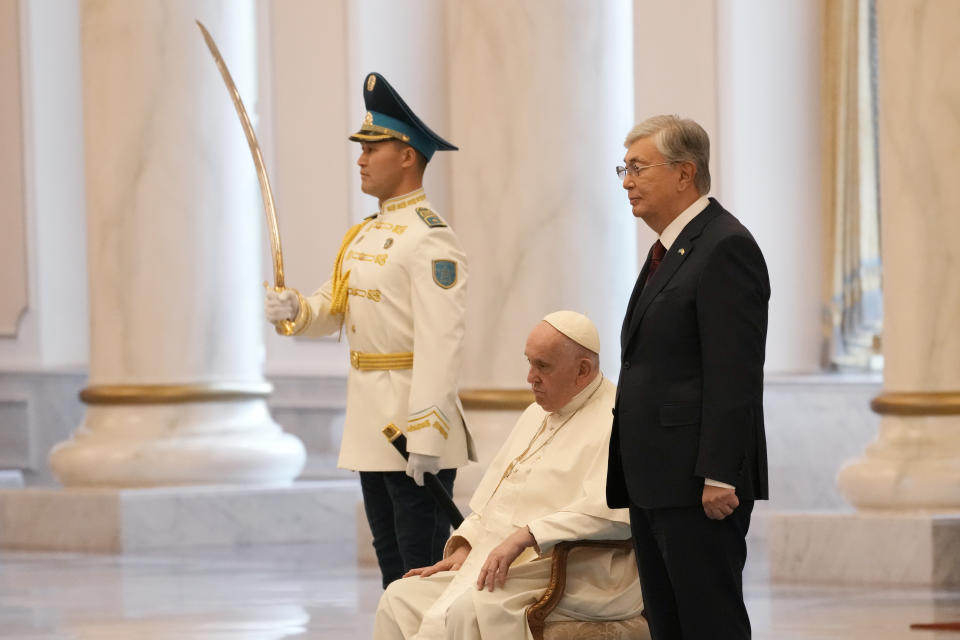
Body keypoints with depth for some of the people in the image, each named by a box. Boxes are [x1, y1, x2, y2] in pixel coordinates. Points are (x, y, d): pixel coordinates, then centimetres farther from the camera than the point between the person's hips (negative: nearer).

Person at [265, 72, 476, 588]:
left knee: (424, 569, -6)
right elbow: (334, 308, 19)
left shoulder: (430, 239, -16)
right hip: (370, 424, 10)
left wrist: (425, 435, -27)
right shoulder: (366, 234, 15)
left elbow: (440, 342, -22)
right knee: (391, 563, 15)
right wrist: (294, 309, -5)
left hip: (414, 422, -10)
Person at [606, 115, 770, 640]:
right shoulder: (669, 249, 19)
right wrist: (632, 476, 17)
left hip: (697, 485, -10)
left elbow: (735, 375, -19)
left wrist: (719, 476, -23)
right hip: (655, 481, 10)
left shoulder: (725, 247, -12)